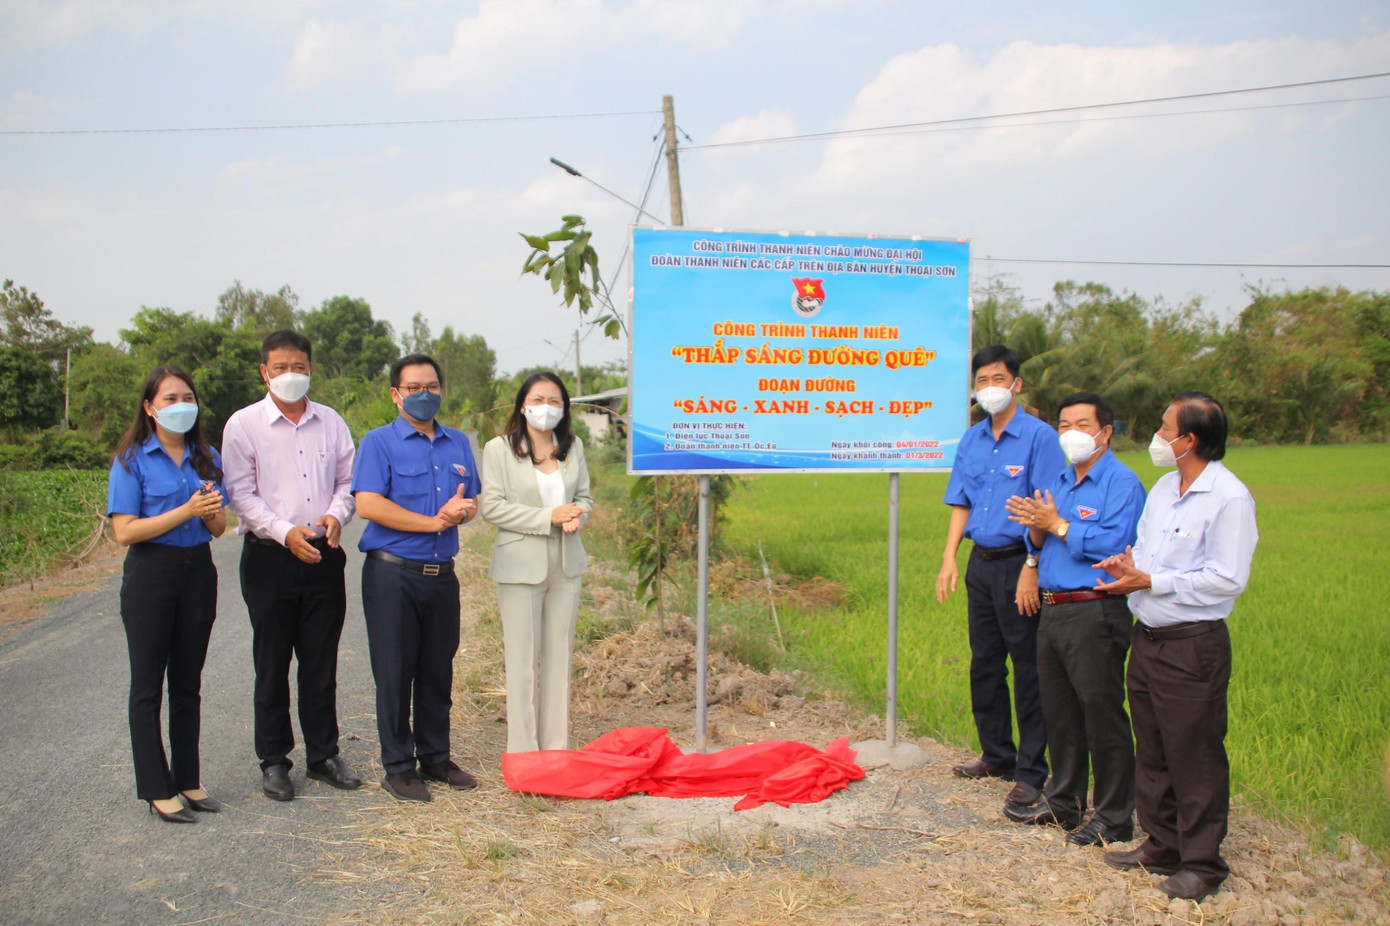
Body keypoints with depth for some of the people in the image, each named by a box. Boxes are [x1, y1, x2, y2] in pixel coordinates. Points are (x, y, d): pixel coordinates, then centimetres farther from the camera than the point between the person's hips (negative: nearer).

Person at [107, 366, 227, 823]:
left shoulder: (207, 458, 7)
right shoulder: (132, 459, -7)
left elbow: (219, 528, 8)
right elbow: (124, 531, -14)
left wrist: (212, 511, -15)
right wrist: (185, 511, -21)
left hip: (198, 572, 5)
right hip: (151, 575, -4)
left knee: (188, 683, 13)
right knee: (148, 686, 3)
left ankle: (187, 778, 23)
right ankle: (157, 789, 10)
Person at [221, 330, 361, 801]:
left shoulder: (331, 422, 9)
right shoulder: (243, 425, -1)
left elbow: (347, 480, 13)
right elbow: (241, 494, -6)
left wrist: (336, 515, -8)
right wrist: (285, 532, -18)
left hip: (323, 556, 3)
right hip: (269, 557, -3)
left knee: (321, 663, 9)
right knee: (272, 665, 4)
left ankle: (324, 753, 20)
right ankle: (273, 761, 14)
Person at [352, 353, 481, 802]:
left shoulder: (458, 444, 14)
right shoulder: (379, 442, -3)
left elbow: (471, 504, 16)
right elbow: (368, 504, -15)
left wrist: (459, 511, -9)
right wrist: (434, 521, -15)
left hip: (442, 574, 5)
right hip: (393, 574, -5)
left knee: (438, 672, 11)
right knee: (395, 673, 1)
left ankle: (435, 757, 23)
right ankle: (398, 767, 10)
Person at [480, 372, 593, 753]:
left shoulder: (573, 447, 9)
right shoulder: (499, 449, -5)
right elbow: (491, 506, -10)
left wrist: (576, 516, -10)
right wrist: (549, 517, -17)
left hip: (565, 564, 5)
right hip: (521, 565, -4)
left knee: (559, 656, 9)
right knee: (523, 661, -1)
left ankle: (557, 748, 18)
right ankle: (523, 754, 8)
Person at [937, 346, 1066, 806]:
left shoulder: (1039, 436, -9)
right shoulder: (971, 440, 11)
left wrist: (1032, 569, -19)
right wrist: (949, 557, 3)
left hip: (1019, 563, -7)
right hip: (981, 561, 7)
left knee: (1029, 669, -2)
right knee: (984, 665, 14)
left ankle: (1031, 771, 6)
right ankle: (996, 755, 28)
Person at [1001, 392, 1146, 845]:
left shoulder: (1122, 482, -9)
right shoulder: (1060, 480, 18)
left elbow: (1113, 544, -22)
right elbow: (1040, 545, 18)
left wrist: (1057, 524, -14)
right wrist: (1037, 528, -4)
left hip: (1095, 613, -8)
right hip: (1053, 610, 8)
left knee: (1102, 715, -2)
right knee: (1059, 712, 16)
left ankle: (1113, 818, 7)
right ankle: (1063, 801, 29)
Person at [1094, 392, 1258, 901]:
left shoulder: (1229, 497, -14)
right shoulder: (1164, 487, 12)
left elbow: (1228, 579, -19)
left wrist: (1150, 581, -17)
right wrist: (1125, 567, -1)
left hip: (1193, 645, -8)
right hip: (1147, 638, 8)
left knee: (1196, 757, 1)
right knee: (1152, 751, 16)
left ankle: (1202, 864, 13)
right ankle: (1161, 845, 29)